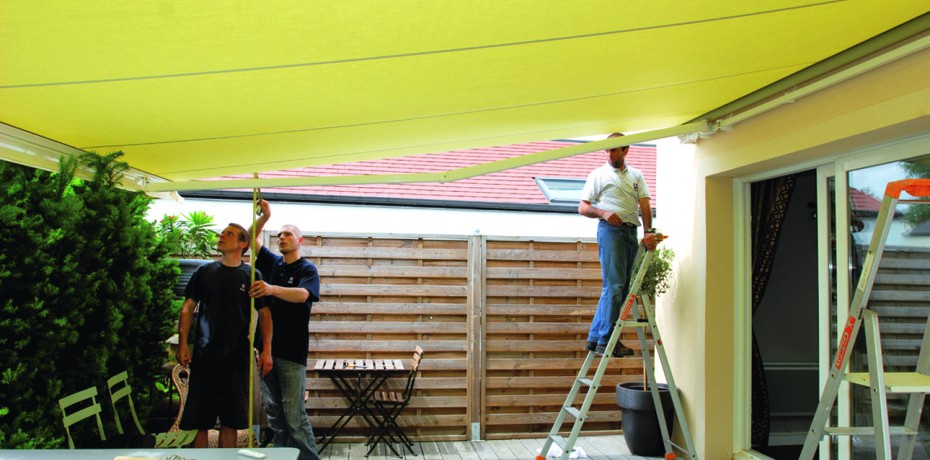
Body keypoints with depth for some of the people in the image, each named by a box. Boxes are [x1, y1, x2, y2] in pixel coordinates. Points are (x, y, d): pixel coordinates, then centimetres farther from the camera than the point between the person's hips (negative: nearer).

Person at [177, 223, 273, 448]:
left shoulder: (252, 276, 3)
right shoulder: (204, 272, 8)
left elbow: (264, 313, 3)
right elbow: (188, 307, 7)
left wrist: (267, 350, -5)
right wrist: (183, 343, -4)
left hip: (237, 356, -1)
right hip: (204, 355, 1)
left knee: (230, 419, 6)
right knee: (199, 420, 3)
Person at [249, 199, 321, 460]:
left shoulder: (307, 269, -3)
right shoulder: (272, 263, 15)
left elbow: (302, 294, -22)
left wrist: (272, 289, -39)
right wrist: (264, 217, -5)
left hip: (291, 350, -6)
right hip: (266, 346, 6)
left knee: (294, 414, -7)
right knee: (273, 410, 9)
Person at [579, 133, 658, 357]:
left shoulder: (636, 176, 19)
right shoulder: (598, 175, 8)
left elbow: (645, 204, 6)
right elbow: (582, 207, 3)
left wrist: (648, 231, -10)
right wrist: (603, 213, -16)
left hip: (632, 232, 5)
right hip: (610, 230, -5)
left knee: (623, 288, 3)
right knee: (614, 285, -15)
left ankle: (595, 338, 9)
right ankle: (606, 339, -12)